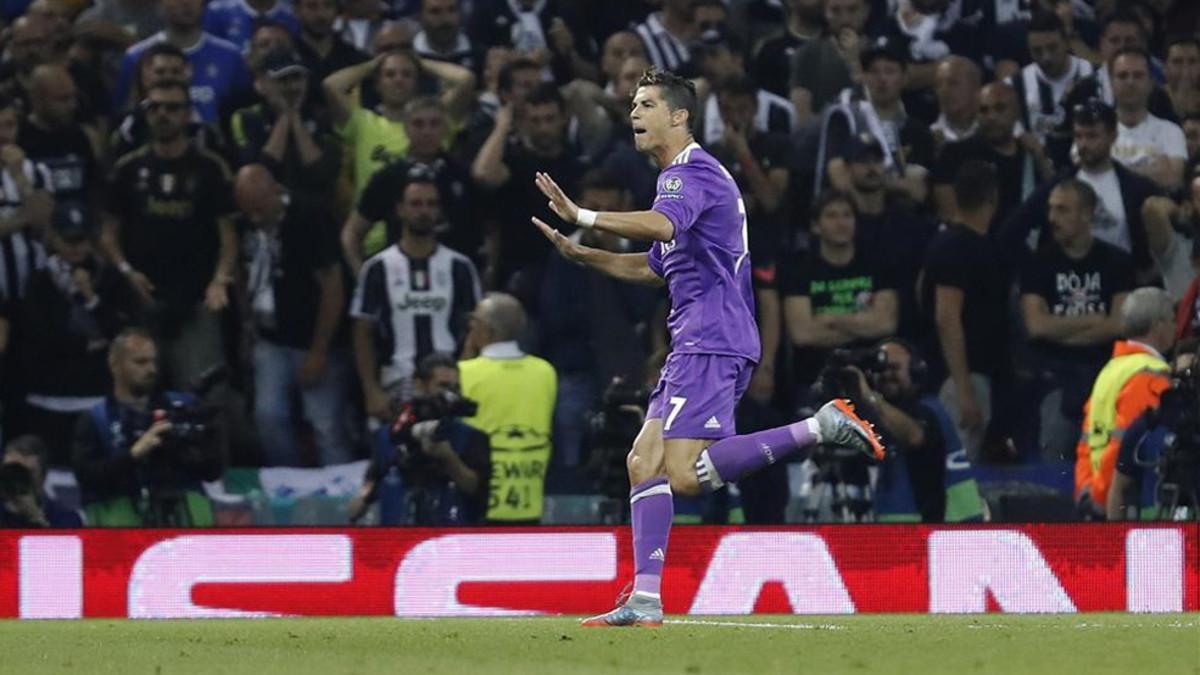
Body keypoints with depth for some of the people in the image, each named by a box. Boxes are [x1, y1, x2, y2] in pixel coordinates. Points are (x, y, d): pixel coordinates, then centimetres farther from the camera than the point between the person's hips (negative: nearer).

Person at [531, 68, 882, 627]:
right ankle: (645, 601, 1)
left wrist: (583, 217, -29)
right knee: (644, 463, 5)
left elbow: (661, 225, -32)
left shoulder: (690, 172, -8)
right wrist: (579, 253, 27)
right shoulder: (682, 175, 25)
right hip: (695, 344, 10)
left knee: (685, 474, -20)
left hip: (713, 342, -10)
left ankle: (822, 427, -18)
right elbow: (653, 267, 35)